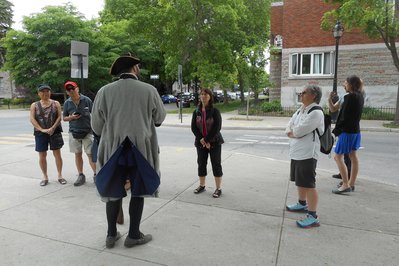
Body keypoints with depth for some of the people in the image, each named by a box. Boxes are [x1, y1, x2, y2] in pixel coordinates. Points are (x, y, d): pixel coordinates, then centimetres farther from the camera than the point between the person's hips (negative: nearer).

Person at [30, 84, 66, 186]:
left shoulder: (56, 103, 4)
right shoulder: (34, 105, 5)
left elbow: (59, 117, -5)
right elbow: (32, 119, -4)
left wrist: (52, 128, -17)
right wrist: (42, 129, -16)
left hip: (55, 132, -1)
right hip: (40, 133, 1)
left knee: (57, 154, 3)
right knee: (42, 156, 6)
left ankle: (60, 176, 14)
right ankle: (45, 177, 19)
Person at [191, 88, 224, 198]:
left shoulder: (215, 111, -7)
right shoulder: (196, 112, 4)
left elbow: (217, 127, -14)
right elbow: (193, 127, -1)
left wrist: (207, 140, -16)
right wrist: (202, 140, -13)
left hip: (214, 142, -4)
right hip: (201, 142, 4)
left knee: (216, 164, 1)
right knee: (201, 164, 12)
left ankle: (218, 188, 11)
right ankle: (202, 186, 28)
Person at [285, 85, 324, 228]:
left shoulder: (316, 112, -15)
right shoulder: (300, 110, 14)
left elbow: (299, 131, -21)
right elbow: (288, 129, 10)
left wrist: (292, 132, 0)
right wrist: (295, 132, -11)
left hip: (308, 154, -9)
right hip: (296, 152, 9)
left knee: (309, 184, -5)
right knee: (300, 181, 22)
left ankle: (313, 216, 4)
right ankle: (302, 204, 41)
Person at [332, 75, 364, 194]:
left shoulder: (350, 96, -17)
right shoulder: (360, 96, 9)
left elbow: (344, 116, -19)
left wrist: (336, 130, -11)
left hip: (347, 131, -9)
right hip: (356, 130, 9)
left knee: (338, 157, -5)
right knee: (353, 156, 13)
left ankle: (345, 185, -5)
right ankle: (351, 183, 22)